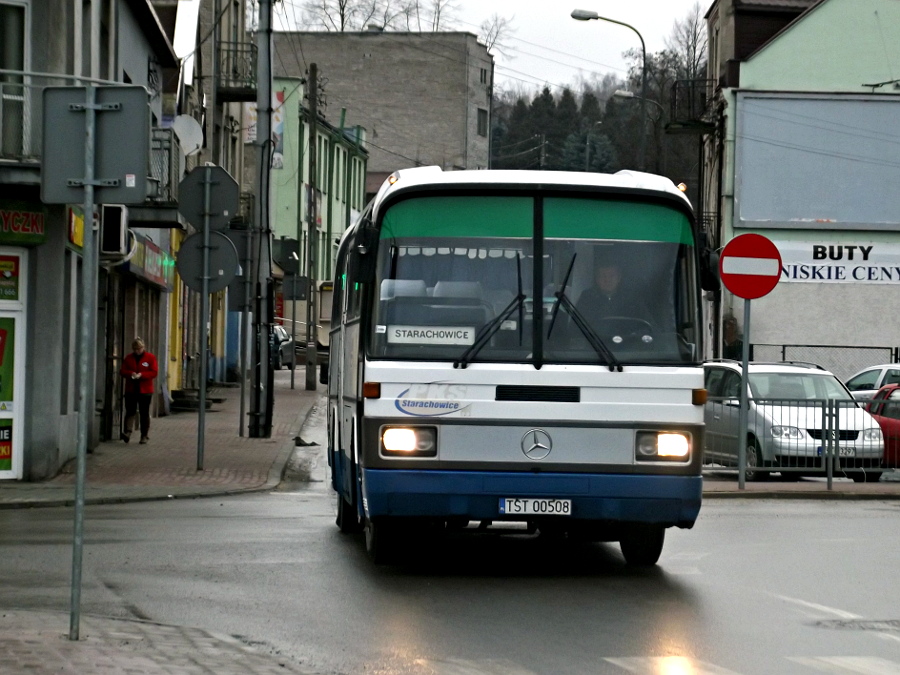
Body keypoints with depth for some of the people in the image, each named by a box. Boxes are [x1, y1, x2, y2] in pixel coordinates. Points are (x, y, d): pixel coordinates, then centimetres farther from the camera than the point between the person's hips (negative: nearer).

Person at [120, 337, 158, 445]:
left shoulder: (150, 357, 0)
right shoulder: (128, 358, 9)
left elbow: (154, 372, -5)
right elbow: (123, 371, 7)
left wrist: (141, 375, -18)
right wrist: (131, 373, -15)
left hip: (145, 390, -2)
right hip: (131, 390, 2)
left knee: (144, 413, 2)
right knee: (130, 411, -6)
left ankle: (145, 435, 8)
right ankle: (128, 432, -10)